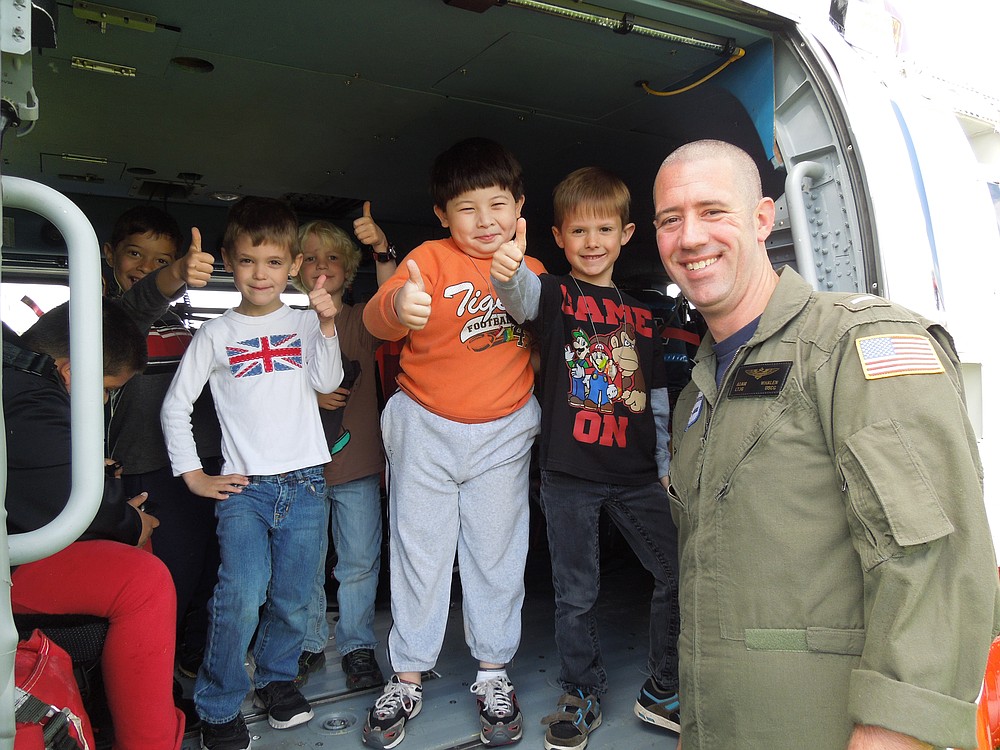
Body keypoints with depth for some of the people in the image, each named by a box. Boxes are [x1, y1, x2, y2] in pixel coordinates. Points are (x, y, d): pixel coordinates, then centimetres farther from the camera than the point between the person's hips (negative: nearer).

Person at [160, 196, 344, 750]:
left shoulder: (306, 323, 8)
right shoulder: (216, 334, 6)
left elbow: (327, 381, -7)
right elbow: (175, 405, 8)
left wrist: (326, 325, -18)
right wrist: (194, 475, 3)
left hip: (305, 484, 2)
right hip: (244, 486, -1)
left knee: (291, 597, 8)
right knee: (241, 594, -15)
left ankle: (276, 679, 33)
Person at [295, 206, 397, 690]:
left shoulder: (362, 320, 1)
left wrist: (382, 250, -34)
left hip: (358, 461, 0)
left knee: (360, 561, 7)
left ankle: (357, 646, 23)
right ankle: (309, 645, 29)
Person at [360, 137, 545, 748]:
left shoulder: (532, 273, 1)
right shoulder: (432, 258, -9)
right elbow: (377, 319, -28)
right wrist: (397, 304, -49)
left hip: (503, 433, 2)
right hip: (425, 427, -1)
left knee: (497, 553, 11)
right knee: (419, 553, 8)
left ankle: (494, 674, 29)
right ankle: (408, 681, 25)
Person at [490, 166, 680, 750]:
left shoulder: (641, 316, 12)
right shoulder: (555, 295, 1)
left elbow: (658, 401, 17)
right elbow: (523, 297, -25)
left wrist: (668, 466, 15)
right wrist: (508, 272, -48)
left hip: (637, 474, 3)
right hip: (569, 474, -3)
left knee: (681, 575, 3)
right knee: (576, 595, 8)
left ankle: (663, 692, 24)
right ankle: (583, 698, 29)